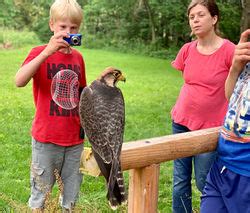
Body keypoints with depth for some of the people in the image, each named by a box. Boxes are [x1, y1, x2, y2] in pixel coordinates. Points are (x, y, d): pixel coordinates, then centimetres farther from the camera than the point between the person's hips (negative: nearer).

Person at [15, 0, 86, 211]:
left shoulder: (78, 57, 5)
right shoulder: (40, 53, -8)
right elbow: (19, 81, -27)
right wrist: (47, 52, -31)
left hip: (75, 138, 4)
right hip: (46, 137, -4)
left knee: (72, 189, 15)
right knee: (41, 188, 10)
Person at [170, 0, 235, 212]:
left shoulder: (229, 50, -14)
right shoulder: (187, 49, 1)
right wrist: (180, 107, 11)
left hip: (210, 127, -4)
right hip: (181, 122, 5)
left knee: (204, 182, 5)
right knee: (180, 180, 10)